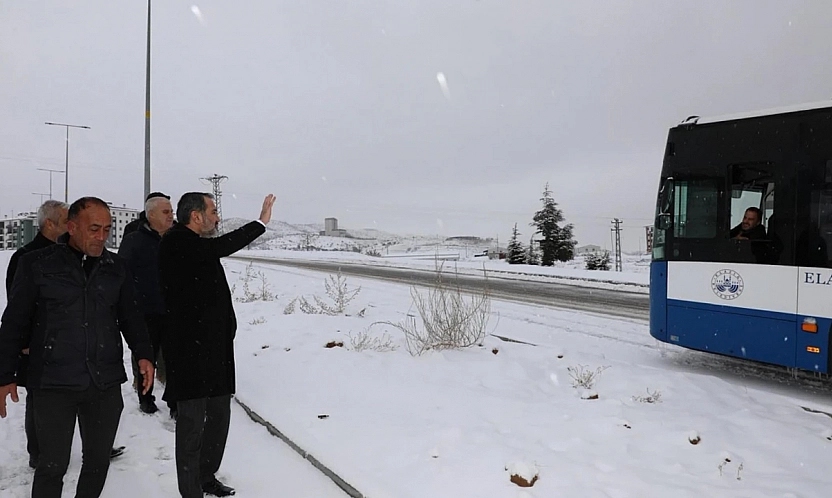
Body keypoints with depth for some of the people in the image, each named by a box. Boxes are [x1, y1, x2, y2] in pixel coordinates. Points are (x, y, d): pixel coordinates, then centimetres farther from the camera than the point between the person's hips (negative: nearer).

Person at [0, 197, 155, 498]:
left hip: (106, 383, 3)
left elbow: (130, 317, 12)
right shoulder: (36, 264, -3)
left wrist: (143, 354, -2)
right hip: (54, 385, -3)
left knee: (99, 460, 13)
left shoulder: (116, 267, 6)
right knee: (54, 464, 5)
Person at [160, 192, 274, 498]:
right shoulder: (177, 242, -15)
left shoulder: (196, 246, 14)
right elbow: (221, 247, -29)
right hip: (190, 350, -9)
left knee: (219, 415, 18)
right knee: (192, 422, 2)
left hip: (213, 349, 9)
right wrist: (261, 222, -18)